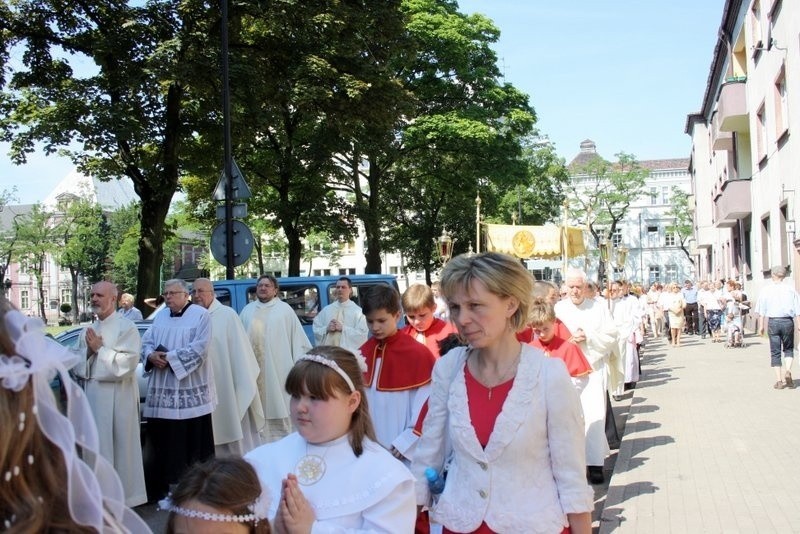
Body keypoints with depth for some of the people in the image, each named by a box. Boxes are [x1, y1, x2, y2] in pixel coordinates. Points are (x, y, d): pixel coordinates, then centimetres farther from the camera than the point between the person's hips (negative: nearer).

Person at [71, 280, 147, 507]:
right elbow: (76, 363, 11)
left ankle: (124, 494, 9)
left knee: (119, 446, 0)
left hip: (117, 398, -6)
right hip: (91, 396, 6)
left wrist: (100, 349, -12)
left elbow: (128, 362, -16)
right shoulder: (87, 331, 14)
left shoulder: (126, 327, -6)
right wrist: (88, 351, -7)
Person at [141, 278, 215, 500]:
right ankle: (161, 487, 18)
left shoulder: (201, 315, -5)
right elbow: (146, 341, 11)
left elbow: (199, 348, -14)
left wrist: (169, 357, -16)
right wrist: (151, 356, -11)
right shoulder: (160, 316, 15)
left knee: (192, 442, -1)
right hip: (161, 392, 5)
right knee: (162, 441, 8)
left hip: (190, 392, -5)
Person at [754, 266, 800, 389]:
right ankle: (788, 371, -6)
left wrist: (761, 326, 4)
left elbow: (761, 311, -1)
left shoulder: (766, 290, 0)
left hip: (773, 321, 0)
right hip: (788, 321, 0)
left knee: (775, 352, 7)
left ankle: (780, 380, 6)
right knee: (788, 349, 17)